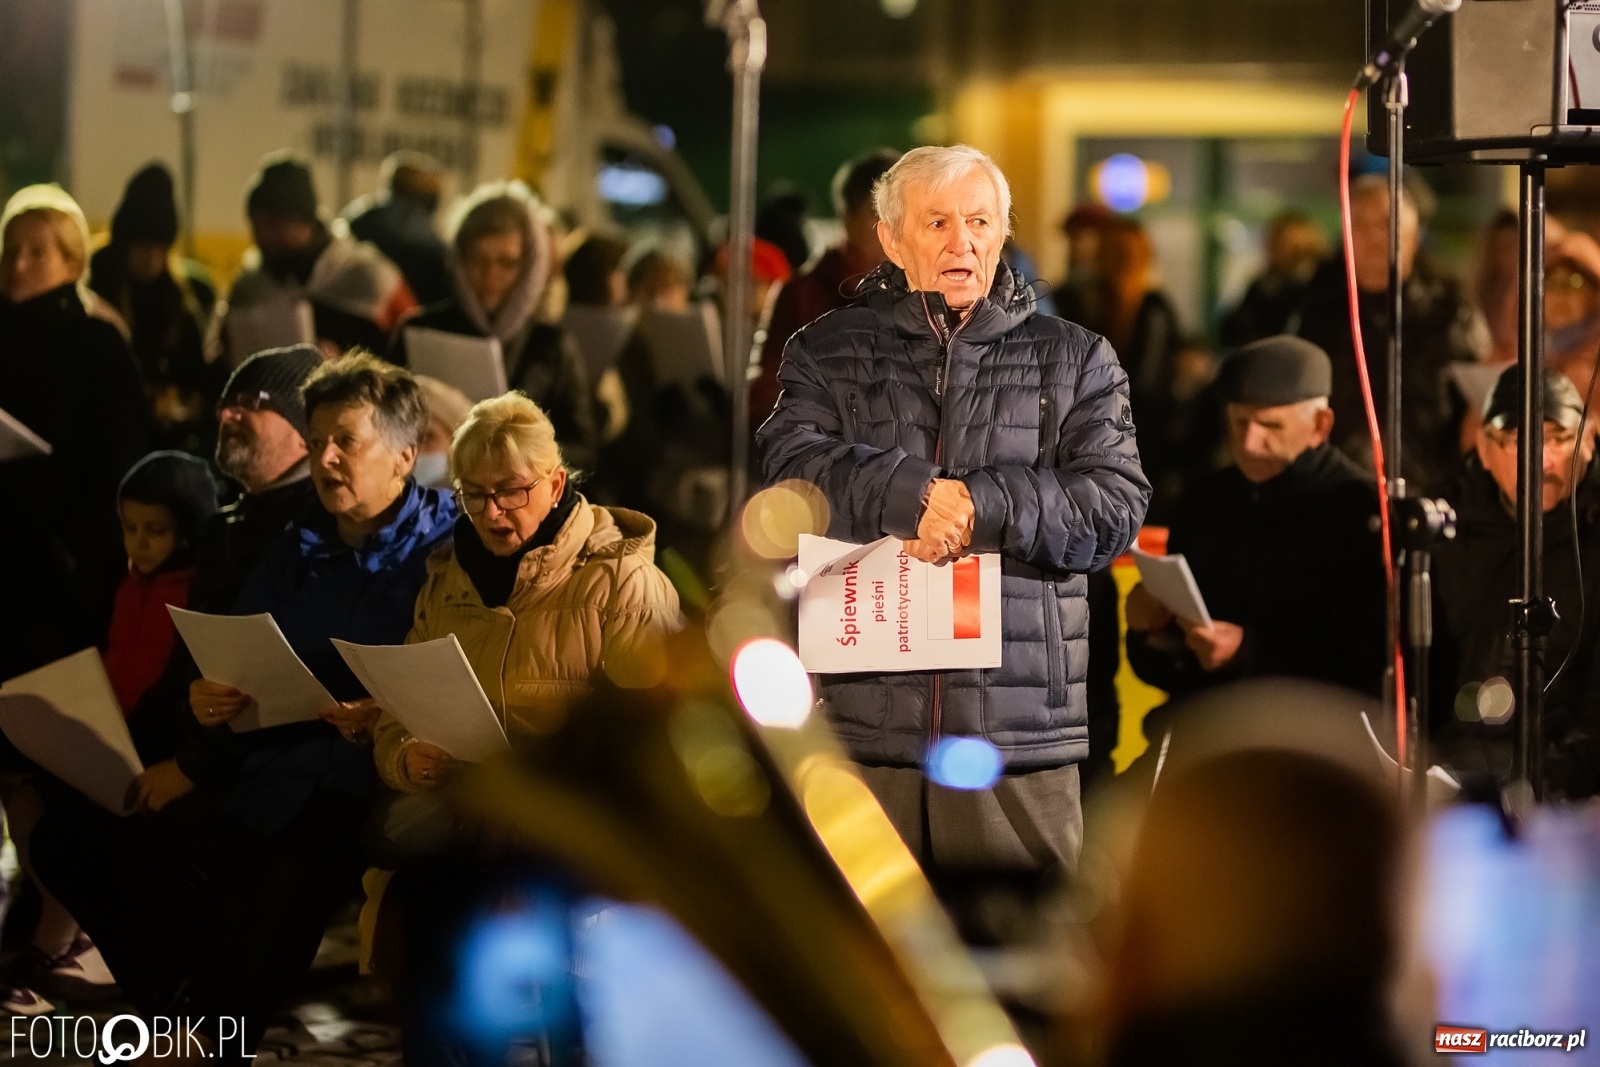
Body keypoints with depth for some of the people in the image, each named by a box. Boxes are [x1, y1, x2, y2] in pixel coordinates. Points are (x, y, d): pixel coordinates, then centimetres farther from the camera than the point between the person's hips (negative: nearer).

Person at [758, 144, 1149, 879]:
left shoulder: (1074, 360, 13)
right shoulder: (828, 354, 13)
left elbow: (1116, 504, 1)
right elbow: (794, 468, -5)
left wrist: (982, 507, -13)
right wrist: (916, 495, -20)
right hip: (864, 730, 0)